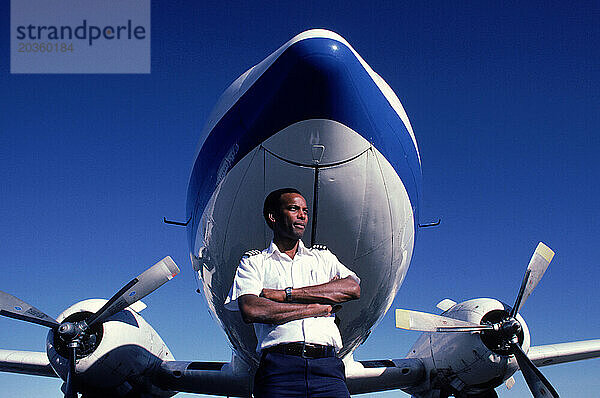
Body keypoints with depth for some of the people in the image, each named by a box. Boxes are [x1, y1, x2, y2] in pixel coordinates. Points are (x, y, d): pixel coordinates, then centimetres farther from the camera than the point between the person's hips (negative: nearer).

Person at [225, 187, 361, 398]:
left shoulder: (323, 256, 22)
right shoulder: (253, 261, 14)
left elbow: (353, 288, 3)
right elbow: (250, 311, -5)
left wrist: (286, 294, -3)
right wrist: (318, 308, -1)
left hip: (327, 365, 2)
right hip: (279, 367, -2)